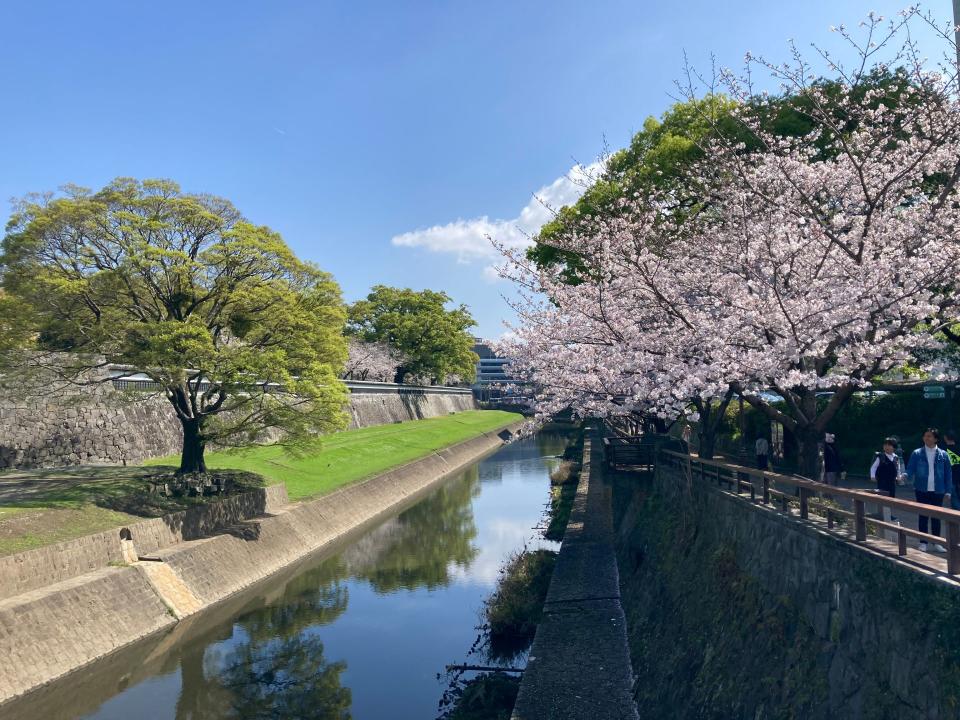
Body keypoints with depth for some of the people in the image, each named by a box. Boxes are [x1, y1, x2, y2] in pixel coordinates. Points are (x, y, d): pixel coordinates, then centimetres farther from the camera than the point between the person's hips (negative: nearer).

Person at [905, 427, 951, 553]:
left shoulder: (943, 454, 1)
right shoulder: (917, 453, -2)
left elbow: (948, 474, 5)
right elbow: (910, 470, -5)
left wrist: (947, 490, 1)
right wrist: (905, 477, -26)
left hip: (937, 491, 1)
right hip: (922, 491, -1)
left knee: (936, 517, 9)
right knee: (923, 516, 5)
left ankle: (936, 543, 20)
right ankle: (923, 543, 12)